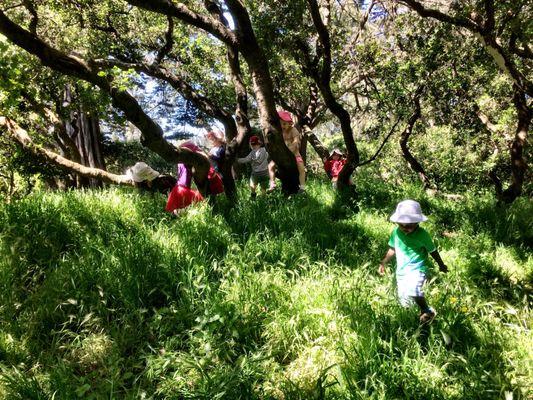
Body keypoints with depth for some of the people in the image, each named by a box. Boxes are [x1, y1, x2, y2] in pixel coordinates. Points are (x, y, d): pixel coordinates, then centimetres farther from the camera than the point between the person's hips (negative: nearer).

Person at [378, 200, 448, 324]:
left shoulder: (422, 234, -14)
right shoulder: (396, 232, -3)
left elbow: (432, 251, -1)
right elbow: (392, 249, 13)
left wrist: (441, 265, 11)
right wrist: (383, 263, 14)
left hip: (417, 269, -5)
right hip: (401, 271, 5)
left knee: (413, 291, -31)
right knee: (404, 301, 10)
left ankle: (427, 311, -6)